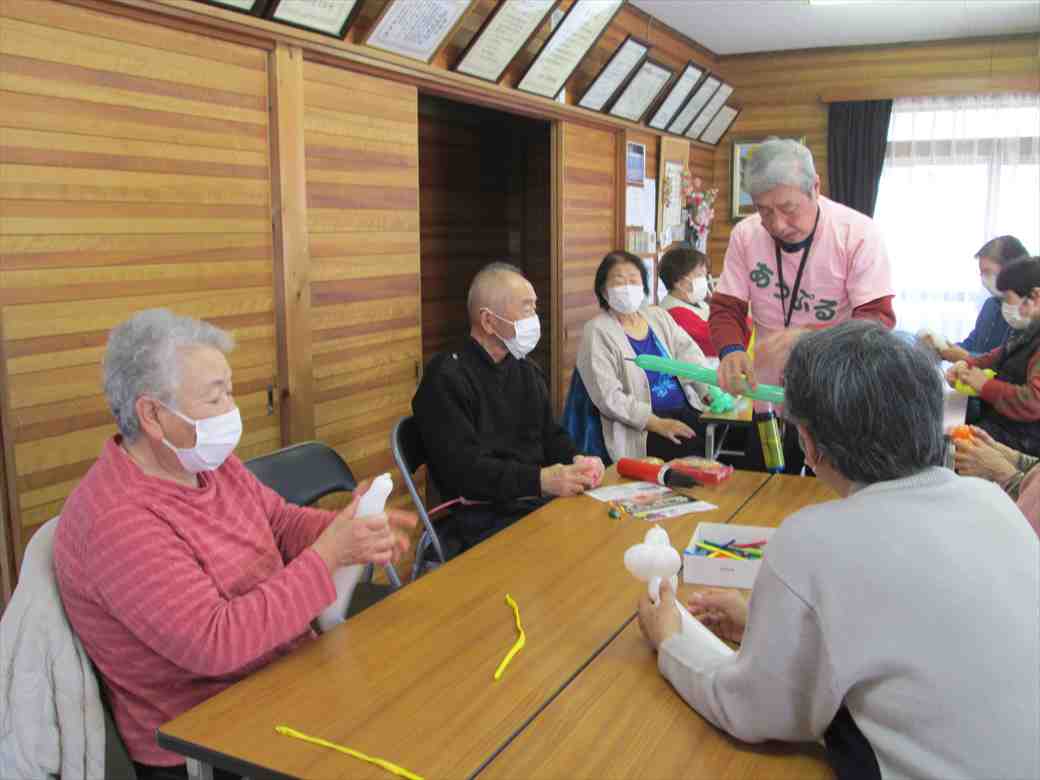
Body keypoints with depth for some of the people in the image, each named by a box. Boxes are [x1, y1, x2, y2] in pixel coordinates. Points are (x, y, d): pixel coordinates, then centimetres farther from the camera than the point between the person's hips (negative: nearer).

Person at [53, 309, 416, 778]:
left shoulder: (207, 461, 1)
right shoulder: (117, 521, -26)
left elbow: (282, 521, 10)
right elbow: (214, 643, -30)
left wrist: (347, 531, -10)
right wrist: (326, 558, -27)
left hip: (284, 675, 8)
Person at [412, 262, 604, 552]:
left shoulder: (528, 370, 18)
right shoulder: (446, 378, -9)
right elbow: (462, 468, -18)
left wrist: (576, 460, -2)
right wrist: (541, 480, -25)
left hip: (541, 504, 8)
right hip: (484, 521, -7)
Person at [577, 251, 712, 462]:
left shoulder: (659, 316, 16)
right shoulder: (597, 332, -4)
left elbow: (690, 355, 8)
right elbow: (609, 397, -12)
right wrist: (658, 423, -20)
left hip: (687, 412, 6)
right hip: (641, 429, -6)